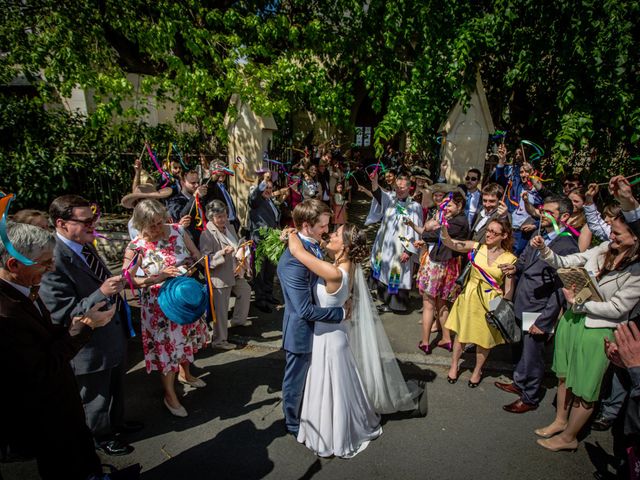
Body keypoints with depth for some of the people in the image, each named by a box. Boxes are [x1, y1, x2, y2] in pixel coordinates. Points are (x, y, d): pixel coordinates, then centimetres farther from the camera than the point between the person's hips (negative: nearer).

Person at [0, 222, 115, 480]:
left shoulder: (24, 289, -6)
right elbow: (42, 370, -28)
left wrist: (74, 327, -13)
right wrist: (83, 327, -24)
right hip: (42, 418, -7)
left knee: (82, 451, 27)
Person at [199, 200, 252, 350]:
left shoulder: (230, 227, 5)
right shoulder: (207, 234, -18)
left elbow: (238, 246, 15)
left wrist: (240, 265, 0)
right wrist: (223, 253, -33)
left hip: (235, 273, 9)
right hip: (220, 277, -8)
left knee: (246, 291, 28)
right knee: (221, 310, 0)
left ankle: (238, 320, 49)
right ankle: (219, 340, 16)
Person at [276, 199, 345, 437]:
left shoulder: (314, 245, -6)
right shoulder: (293, 260, -33)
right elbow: (305, 309, -33)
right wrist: (340, 313, -22)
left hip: (318, 326, 8)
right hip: (302, 330, -8)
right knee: (296, 381, 17)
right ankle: (293, 423, 42)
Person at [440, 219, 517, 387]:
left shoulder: (510, 259, -10)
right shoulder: (477, 247, -7)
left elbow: (509, 289, -5)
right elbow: (449, 243, -18)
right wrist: (443, 228, -35)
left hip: (490, 302, -1)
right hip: (469, 297, 1)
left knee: (484, 339, 14)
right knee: (461, 333, 13)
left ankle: (477, 371, 38)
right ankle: (454, 365, 35)